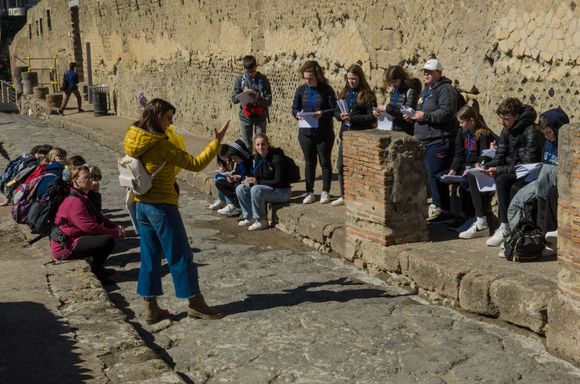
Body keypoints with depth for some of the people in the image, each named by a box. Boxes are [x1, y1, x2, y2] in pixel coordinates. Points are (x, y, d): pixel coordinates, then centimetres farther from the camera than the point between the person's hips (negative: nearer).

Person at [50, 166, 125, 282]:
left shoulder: (83, 197, 13)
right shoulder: (74, 201, -21)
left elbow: (99, 217, 14)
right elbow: (90, 227, -25)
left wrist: (116, 227, -2)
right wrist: (115, 233, -17)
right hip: (65, 248, -11)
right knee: (108, 240, -24)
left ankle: (97, 267, 14)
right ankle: (94, 271, -4)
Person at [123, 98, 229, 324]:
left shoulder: (133, 140, 3)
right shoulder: (162, 145, -20)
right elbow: (196, 164, -19)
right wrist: (216, 142, -12)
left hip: (141, 205, 8)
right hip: (162, 206, -8)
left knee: (150, 256, 13)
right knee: (181, 256, 4)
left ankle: (151, 308, 17)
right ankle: (195, 304, 14)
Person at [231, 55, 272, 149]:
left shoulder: (263, 79, -5)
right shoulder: (239, 79, -2)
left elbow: (269, 101, -7)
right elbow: (234, 99, -2)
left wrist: (258, 98, -27)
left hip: (260, 116, -1)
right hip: (245, 117, 1)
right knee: (246, 146, 5)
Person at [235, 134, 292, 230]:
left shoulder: (276, 158, -19)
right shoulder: (257, 158, 3)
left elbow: (278, 182, -22)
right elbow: (256, 176, 11)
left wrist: (257, 181, -24)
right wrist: (249, 181, -14)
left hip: (282, 192, -8)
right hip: (268, 188, 8)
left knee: (256, 189, -32)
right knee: (240, 188, -4)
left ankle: (261, 221, -18)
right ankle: (248, 217, 4)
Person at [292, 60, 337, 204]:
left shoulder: (327, 90, -7)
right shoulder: (301, 90, 3)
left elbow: (334, 109, -7)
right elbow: (295, 108, 8)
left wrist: (322, 113, -24)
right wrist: (297, 114, -14)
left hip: (324, 133, -3)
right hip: (306, 133, 3)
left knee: (325, 162, 6)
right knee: (309, 162, 10)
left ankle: (325, 192, 17)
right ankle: (309, 192, 17)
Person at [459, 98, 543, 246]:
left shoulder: (531, 132, -19)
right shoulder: (506, 130, 7)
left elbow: (528, 165, -24)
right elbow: (499, 157, 8)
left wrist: (498, 170, -27)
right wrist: (485, 167, -13)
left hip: (526, 177, -9)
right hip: (509, 172, 9)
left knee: (502, 180, -37)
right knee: (473, 176, 0)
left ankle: (505, 228, -29)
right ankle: (481, 224, -2)